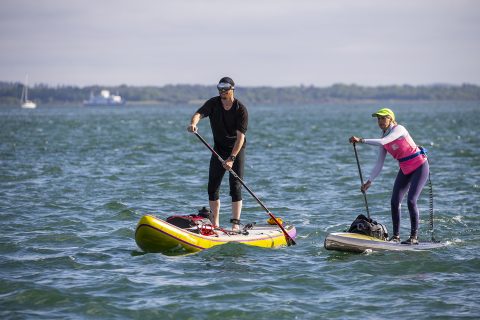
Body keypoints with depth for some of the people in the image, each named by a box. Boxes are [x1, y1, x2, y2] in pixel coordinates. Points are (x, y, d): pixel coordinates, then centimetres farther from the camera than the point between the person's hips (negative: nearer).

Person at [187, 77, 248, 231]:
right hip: (219, 148, 4)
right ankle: (215, 223, 12)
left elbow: (240, 137, -23)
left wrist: (231, 158, -32)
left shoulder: (241, 109, -17)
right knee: (213, 186, 2)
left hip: (237, 149, -4)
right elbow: (199, 114, -24)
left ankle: (236, 223, -13)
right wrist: (193, 123, -49)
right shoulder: (213, 103, -7)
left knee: (235, 186, -12)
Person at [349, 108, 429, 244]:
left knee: (411, 201, -16)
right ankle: (396, 236, 9)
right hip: (405, 170, 8)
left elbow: (382, 142, -35)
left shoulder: (399, 129, -18)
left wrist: (361, 140, -37)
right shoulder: (384, 137, 4)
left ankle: (414, 237, -7)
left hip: (419, 167, -8)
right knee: (394, 202, 0)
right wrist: (369, 181, -1)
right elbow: (379, 164, 5)